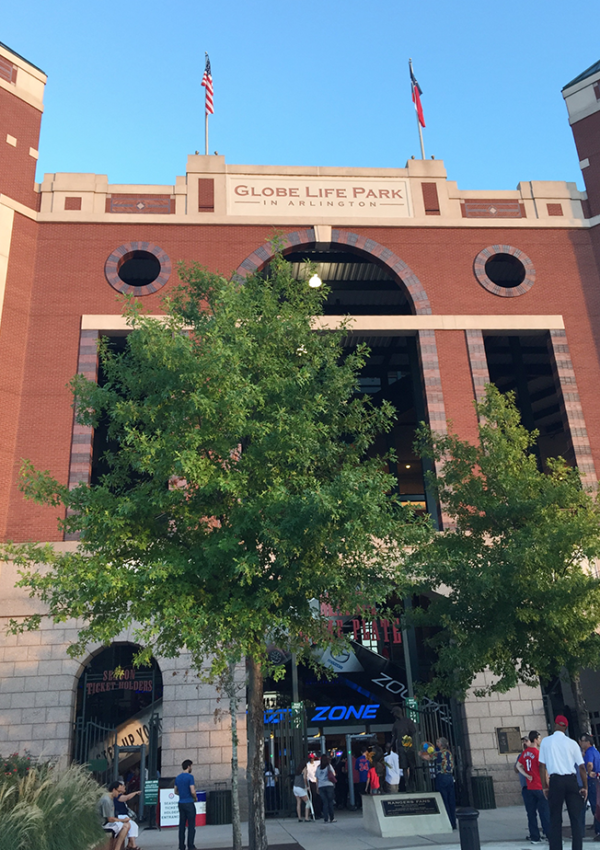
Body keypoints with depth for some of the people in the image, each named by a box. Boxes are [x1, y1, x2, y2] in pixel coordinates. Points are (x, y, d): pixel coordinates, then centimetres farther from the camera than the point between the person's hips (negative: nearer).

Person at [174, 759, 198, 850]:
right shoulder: (190, 777, -13)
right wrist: (195, 798, 0)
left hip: (181, 804, 7)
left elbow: (176, 791, 16)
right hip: (189, 803, -7)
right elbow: (192, 791, -17)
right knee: (191, 825, 0)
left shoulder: (177, 778, 9)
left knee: (182, 825, 11)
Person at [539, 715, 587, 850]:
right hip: (571, 780, 0)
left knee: (555, 819, 7)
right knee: (575, 818, 8)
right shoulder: (572, 743, 2)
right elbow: (581, 767, 0)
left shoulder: (546, 742, 3)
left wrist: (545, 786, 6)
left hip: (555, 781, 0)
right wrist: (584, 787, 7)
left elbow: (542, 765, 1)